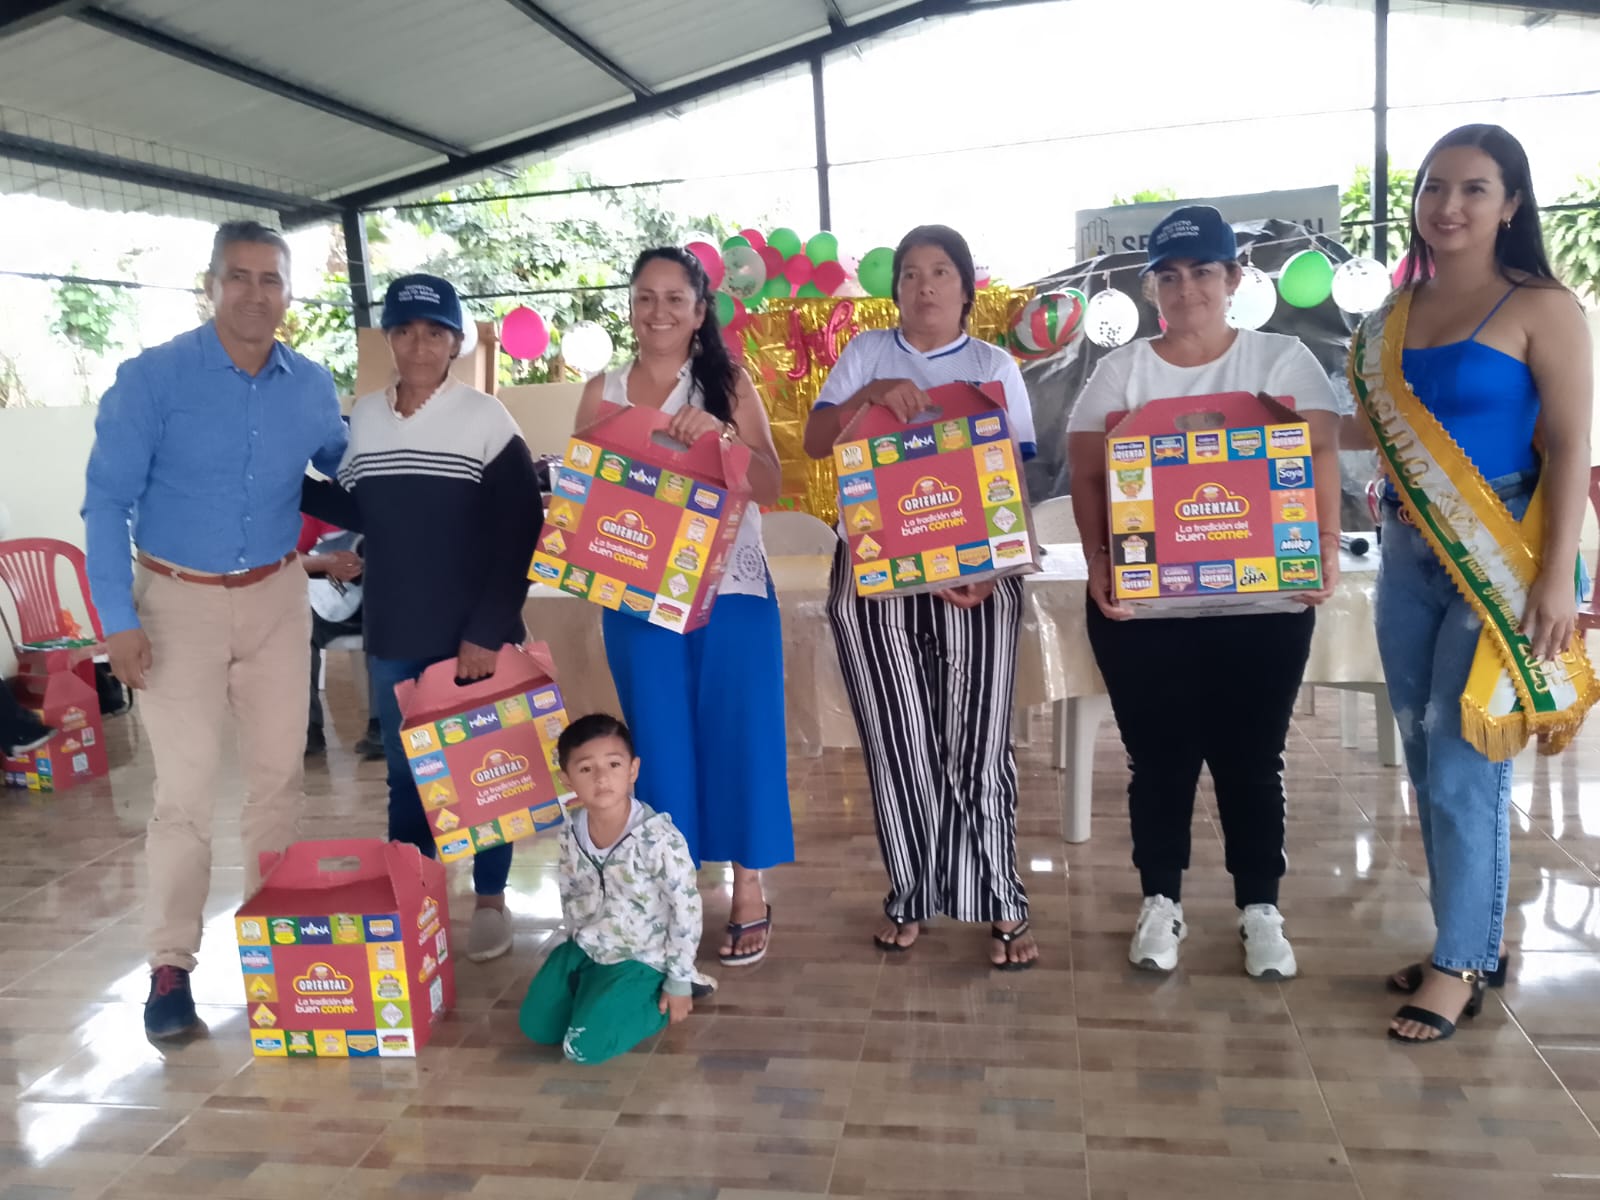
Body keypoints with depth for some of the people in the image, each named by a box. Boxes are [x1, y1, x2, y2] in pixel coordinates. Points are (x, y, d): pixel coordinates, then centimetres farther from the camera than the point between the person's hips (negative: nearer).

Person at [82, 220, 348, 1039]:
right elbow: (107, 501, -10)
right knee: (184, 787, -4)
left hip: (276, 597, 4)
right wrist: (119, 618, -16)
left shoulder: (311, 387, -1)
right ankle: (171, 965, 8)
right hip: (179, 601, -3)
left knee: (279, 772, 10)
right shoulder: (150, 378, -11)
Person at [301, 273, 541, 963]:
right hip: (393, 634, 4)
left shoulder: (486, 418, -8)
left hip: (473, 634, -4)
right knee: (405, 774, 13)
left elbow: (519, 531, -11)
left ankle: (490, 901, 23)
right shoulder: (364, 416, 7)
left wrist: (488, 627, -16)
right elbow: (361, 513, 16)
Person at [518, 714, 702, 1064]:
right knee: (535, 1027, 7)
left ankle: (657, 999, 9)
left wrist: (678, 983, -12)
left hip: (639, 959, -6)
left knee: (583, 1047, -13)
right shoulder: (570, 833, -10)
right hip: (584, 948, 6)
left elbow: (687, 910, -19)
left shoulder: (659, 839, -28)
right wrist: (577, 941, 14)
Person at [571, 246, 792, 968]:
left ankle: (749, 889, 17)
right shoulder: (603, 392, 8)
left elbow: (770, 487, -4)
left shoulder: (730, 385, 3)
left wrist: (720, 434, -20)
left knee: (738, 732, 2)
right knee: (658, 738, 6)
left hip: (731, 589, -1)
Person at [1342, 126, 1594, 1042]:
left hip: (1502, 562, -6)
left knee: (1465, 767, -5)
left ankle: (1461, 965, 10)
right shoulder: (1394, 316, 10)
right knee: (1427, 762, 11)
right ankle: (1473, 940, 26)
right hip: (1409, 556, 6)